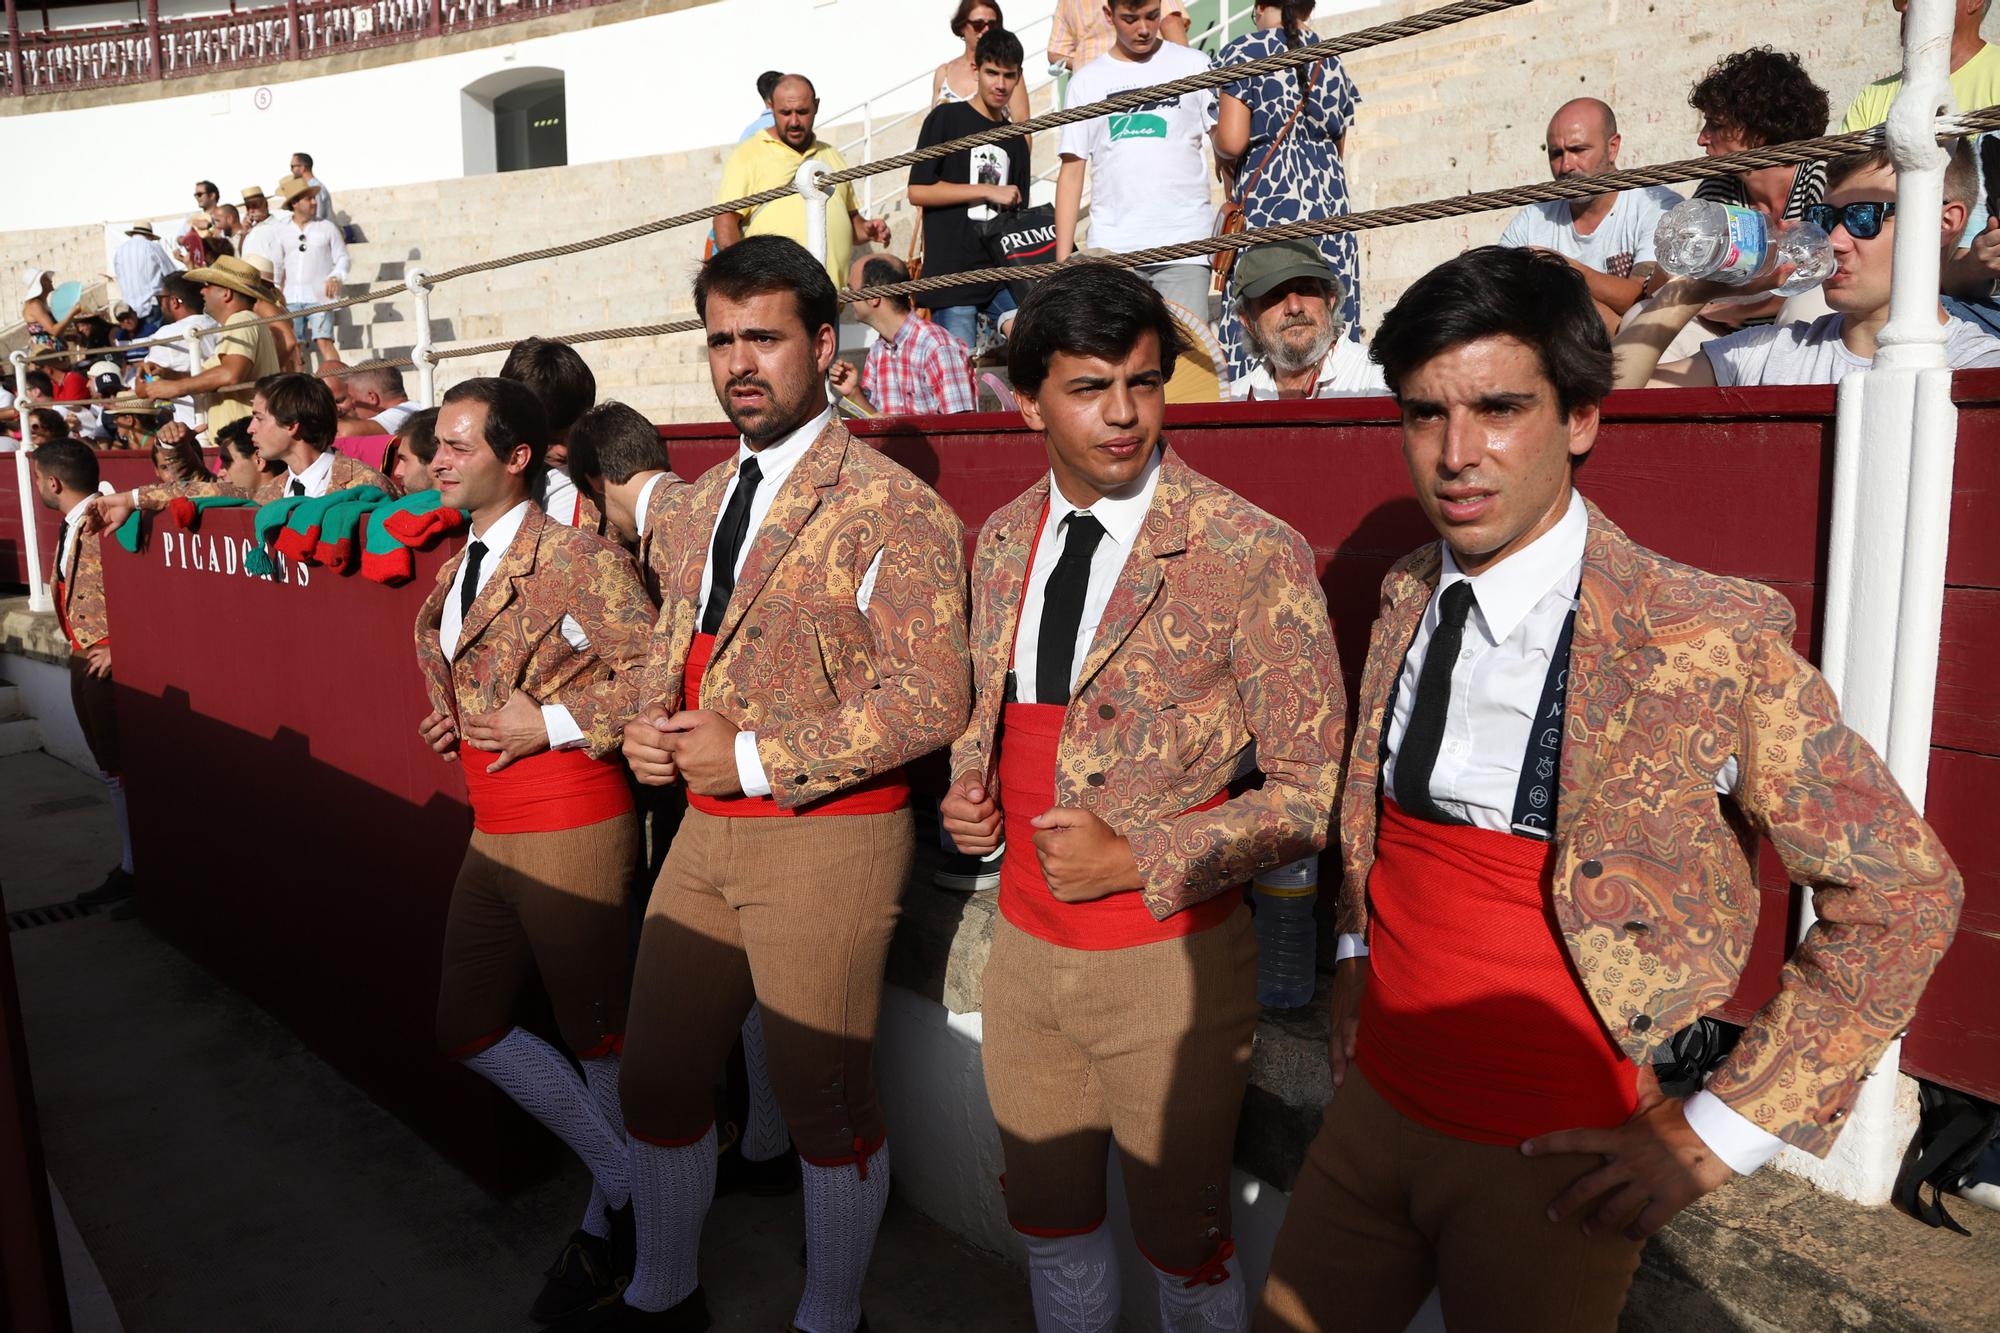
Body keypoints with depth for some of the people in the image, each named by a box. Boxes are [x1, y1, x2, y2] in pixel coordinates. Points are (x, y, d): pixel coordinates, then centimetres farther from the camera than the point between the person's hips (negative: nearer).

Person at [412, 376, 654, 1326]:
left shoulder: (576, 559, -15)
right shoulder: (457, 569, 13)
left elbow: (654, 667, -22)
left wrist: (553, 725, -20)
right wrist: (453, 723, 9)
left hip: (570, 832, -9)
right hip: (492, 833, 10)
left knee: (595, 1032, 7)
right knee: (467, 1032, 14)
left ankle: (611, 1221, 30)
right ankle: (625, 1178, 28)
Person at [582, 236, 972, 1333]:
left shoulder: (888, 507, -12)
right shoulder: (695, 509, 12)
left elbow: (931, 700, -18)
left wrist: (758, 758, -18)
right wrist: (649, 726, 0)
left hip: (827, 837, -7)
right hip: (703, 831, 8)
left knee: (825, 1102, 7)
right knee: (657, 1076, 18)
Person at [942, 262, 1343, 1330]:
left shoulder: (1255, 558, -16)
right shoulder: (1003, 541, 3)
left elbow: (1314, 791, -13)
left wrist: (1137, 859, -22)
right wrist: (969, 788, -3)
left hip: (1168, 959, -5)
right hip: (1024, 948, 5)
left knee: (1181, 1238, 16)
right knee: (1047, 1215, 23)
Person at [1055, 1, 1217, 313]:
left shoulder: (1193, 65, 10)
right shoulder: (1086, 82, 13)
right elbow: (1072, 172, 10)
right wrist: (1063, 257, 3)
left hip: (1185, 244, -1)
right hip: (1110, 250, 1)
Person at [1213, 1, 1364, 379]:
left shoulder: (1242, 53, 0)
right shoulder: (1332, 60, 15)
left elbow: (1232, 141, -10)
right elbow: (1339, 148, 21)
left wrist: (1222, 156, 12)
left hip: (1266, 204, -5)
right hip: (1329, 202, 5)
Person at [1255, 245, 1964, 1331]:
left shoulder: (1713, 642, -19)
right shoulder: (1404, 598, -2)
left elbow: (1902, 897, -11)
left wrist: (1720, 1133, -11)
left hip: (1549, 1163, -5)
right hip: (1371, 1108, 5)